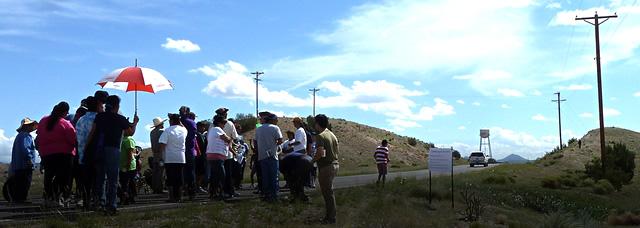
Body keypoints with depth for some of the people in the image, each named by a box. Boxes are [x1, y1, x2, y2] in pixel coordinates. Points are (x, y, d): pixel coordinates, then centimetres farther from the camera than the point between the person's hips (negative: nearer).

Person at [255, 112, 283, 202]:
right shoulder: (275, 128, -4)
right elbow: (280, 141, -10)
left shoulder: (258, 129, 11)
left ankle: (266, 195, 11)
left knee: (265, 177, 9)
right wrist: (275, 144, 9)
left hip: (261, 156, 5)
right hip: (272, 155, -5)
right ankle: (274, 195, -1)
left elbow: (256, 142, 10)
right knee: (274, 177, 1)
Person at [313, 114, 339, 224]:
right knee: (329, 191, 16)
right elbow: (337, 151, 19)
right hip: (335, 164, 9)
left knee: (327, 192, -2)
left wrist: (313, 160, -10)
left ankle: (331, 218, 4)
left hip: (326, 167, -9)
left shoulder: (320, 136, -15)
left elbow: (320, 153, -26)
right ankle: (330, 215, 22)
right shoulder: (332, 135, 12)